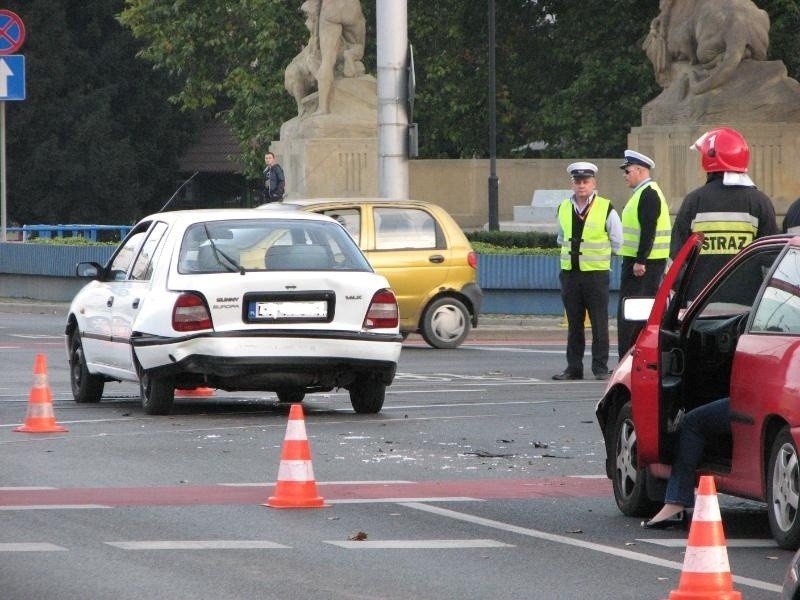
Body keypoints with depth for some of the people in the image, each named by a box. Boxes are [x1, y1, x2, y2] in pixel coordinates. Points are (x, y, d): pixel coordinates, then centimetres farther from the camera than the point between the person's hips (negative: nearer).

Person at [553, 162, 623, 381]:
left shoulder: (606, 209, -4)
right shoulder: (563, 209, 9)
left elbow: (617, 243, 3)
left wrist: (598, 255, 7)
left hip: (597, 274, -4)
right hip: (570, 273, 4)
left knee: (599, 323, -2)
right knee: (574, 323, 7)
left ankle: (600, 368, 2)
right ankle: (574, 367, 11)